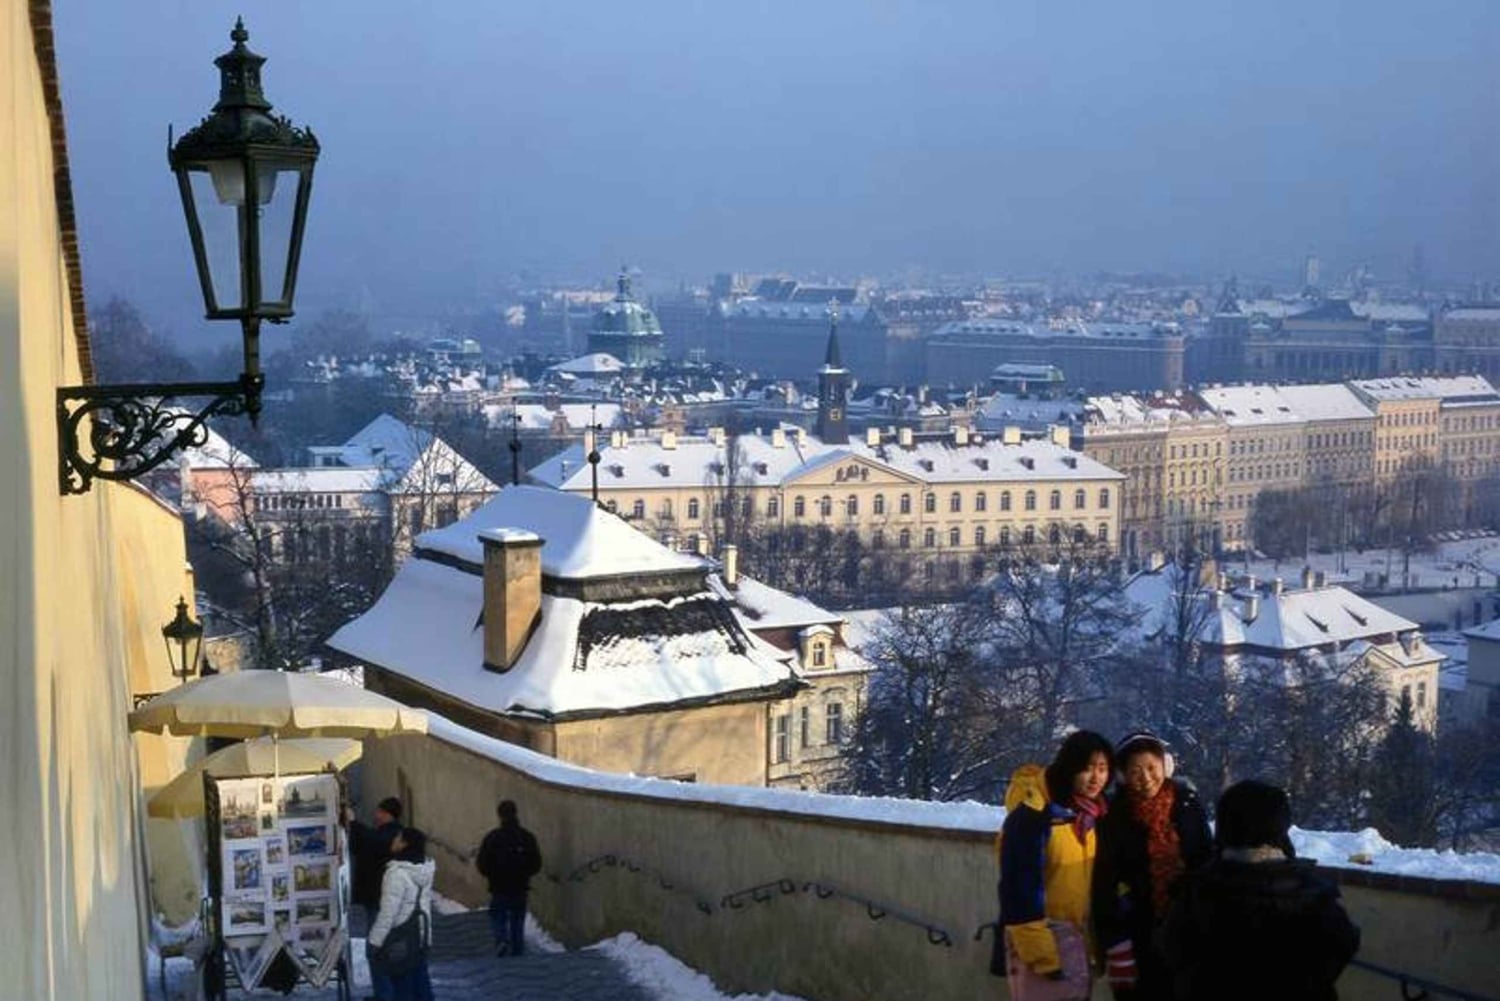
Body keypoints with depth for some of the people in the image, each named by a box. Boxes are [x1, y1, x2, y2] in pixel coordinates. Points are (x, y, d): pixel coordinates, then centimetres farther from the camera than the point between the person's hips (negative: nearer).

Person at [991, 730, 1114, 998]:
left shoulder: (1094, 815, 6)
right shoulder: (1031, 816, -19)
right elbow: (1019, 891, -20)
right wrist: (1042, 958, -21)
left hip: (1077, 938, 8)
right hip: (1035, 937, -8)